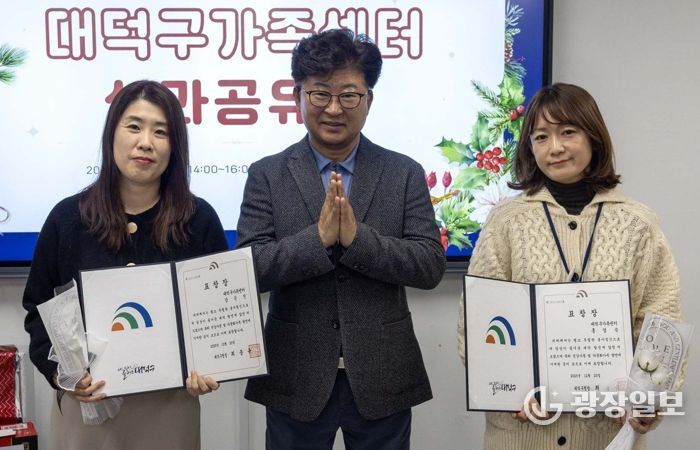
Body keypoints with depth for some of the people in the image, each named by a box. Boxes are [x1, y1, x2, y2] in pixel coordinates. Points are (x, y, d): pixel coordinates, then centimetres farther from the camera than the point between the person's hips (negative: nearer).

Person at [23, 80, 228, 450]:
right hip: (85, 402, 0)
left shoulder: (199, 220, -2)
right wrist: (58, 371, -12)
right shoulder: (68, 218, -1)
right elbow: (39, 308, 4)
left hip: (170, 403, 0)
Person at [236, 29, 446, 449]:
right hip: (296, 381, 0)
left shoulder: (405, 173, 0)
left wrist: (356, 237, -21)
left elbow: (431, 266, -7)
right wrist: (318, 238, -23)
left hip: (383, 380, 1)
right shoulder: (267, 175, -1)